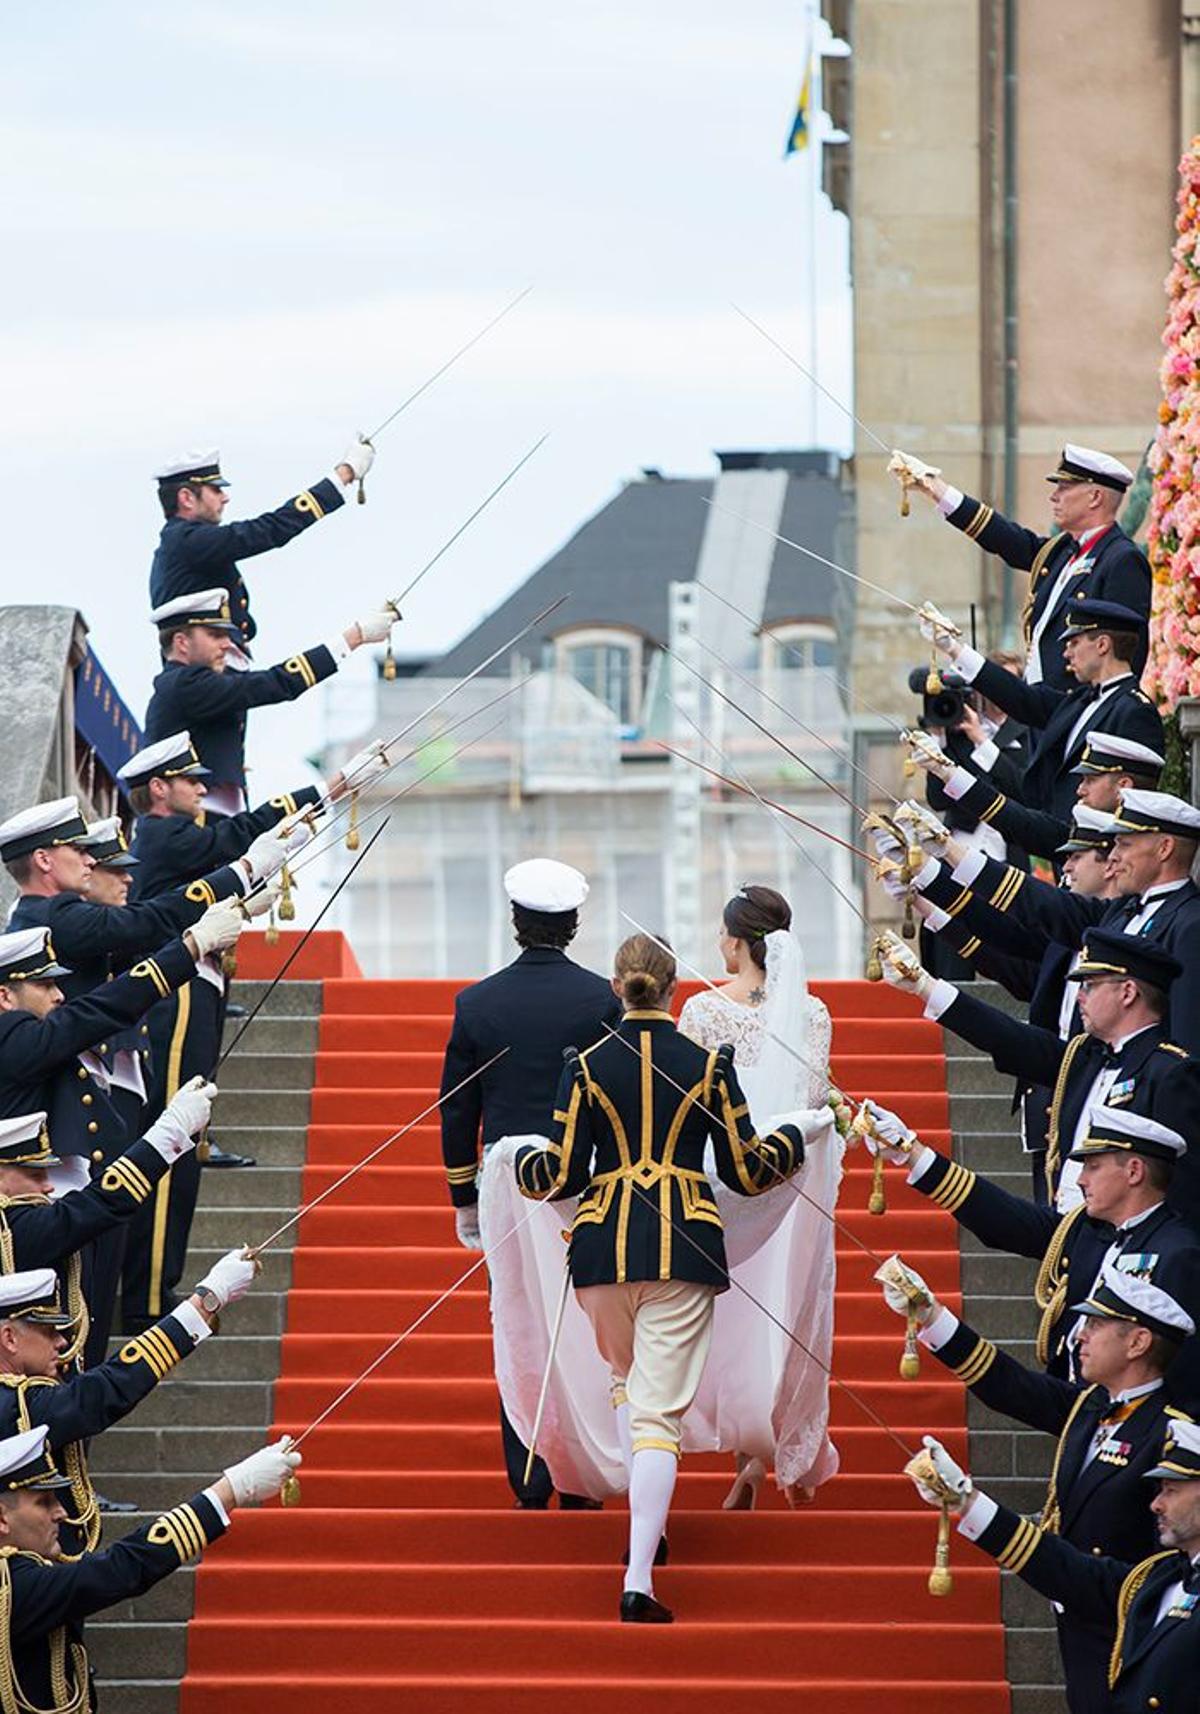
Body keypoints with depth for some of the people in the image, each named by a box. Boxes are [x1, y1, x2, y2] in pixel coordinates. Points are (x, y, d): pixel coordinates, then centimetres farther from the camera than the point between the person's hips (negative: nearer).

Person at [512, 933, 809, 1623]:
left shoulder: (586, 1065, 0)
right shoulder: (708, 1065, -1)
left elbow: (562, 1175, 0)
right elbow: (746, 1171, 4)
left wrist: (524, 1163, 22)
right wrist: (792, 1139, 24)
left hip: (605, 1242, 1)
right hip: (685, 1245, -1)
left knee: (625, 1377, 28)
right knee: (661, 1407, -4)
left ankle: (651, 1520, 25)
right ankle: (639, 1578, -15)